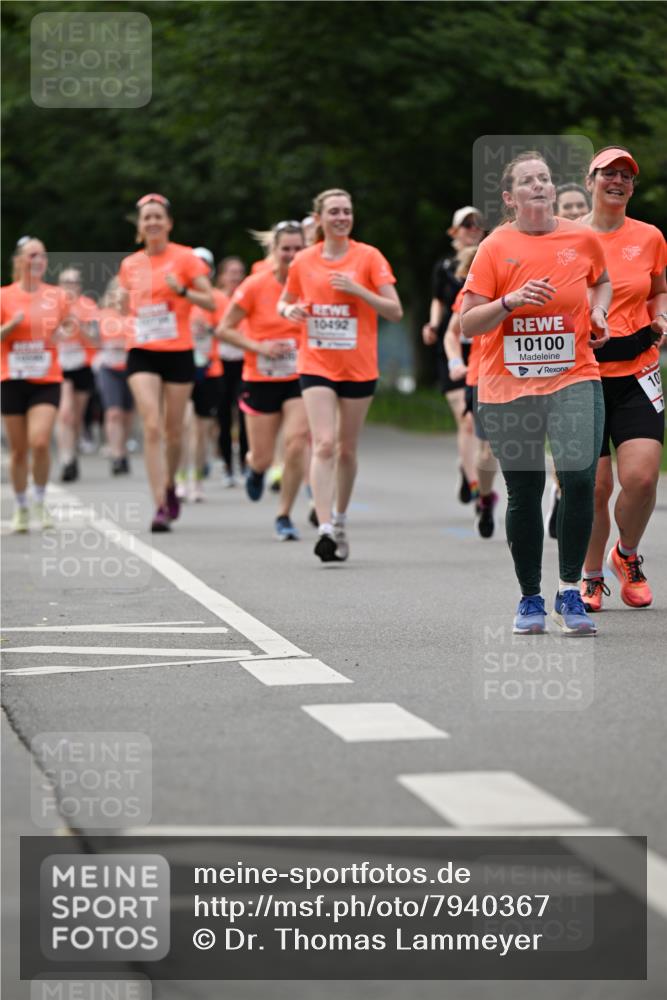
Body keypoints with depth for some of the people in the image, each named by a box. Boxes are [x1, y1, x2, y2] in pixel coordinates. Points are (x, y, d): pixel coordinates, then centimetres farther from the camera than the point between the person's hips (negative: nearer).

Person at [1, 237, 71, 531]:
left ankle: (41, 503, 3)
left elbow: (67, 328, 18)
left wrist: (65, 330, -5)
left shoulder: (57, 296, 4)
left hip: (47, 381, 0)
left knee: (40, 443, -17)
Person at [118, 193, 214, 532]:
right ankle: (161, 506, -15)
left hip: (178, 352, -1)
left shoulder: (184, 258, -2)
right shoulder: (129, 265, 8)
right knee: (152, 427, -14)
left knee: (173, 430, 7)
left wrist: (182, 291, -22)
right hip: (142, 354, 1)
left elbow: (210, 301, -7)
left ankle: (169, 485, 35)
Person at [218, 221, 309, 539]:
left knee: (295, 447, -16)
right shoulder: (255, 286, -9)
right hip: (261, 381, -1)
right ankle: (253, 466, 43)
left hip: (299, 381, 1)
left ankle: (284, 516, 1)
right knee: (263, 459, 4)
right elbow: (224, 329, -4)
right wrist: (259, 347, -15)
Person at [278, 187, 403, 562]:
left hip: (359, 368, 0)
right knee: (324, 444, -15)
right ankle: (325, 528, -22)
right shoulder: (303, 262, 3)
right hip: (317, 365, 0)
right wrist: (290, 310, -6)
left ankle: (340, 520, 30)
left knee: (347, 450, 10)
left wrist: (358, 289, -19)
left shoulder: (369, 257, -3)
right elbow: (285, 302, 18)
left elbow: (395, 312, -7)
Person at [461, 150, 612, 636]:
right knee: (524, 493, 6)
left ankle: (570, 592, -2)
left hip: (573, 380, 0)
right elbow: (468, 323, -5)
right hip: (508, 388, 0)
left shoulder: (584, 239, 3)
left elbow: (602, 281, 26)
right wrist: (511, 301, -20)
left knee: (579, 478, -17)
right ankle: (530, 599, 20)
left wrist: (599, 312, 6)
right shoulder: (495, 247, -3)